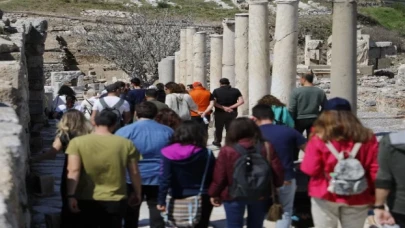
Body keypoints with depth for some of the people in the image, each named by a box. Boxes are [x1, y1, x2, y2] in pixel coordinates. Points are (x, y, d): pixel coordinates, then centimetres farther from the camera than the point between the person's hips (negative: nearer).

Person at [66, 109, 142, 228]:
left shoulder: (77, 142, -4)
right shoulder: (126, 144, -1)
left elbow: (73, 171, -13)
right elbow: (134, 173, 4)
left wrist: (71, 195, -15)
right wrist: (137, 193, 17)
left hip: (86, 200, 0)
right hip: (115, 201, 1)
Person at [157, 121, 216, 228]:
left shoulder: (169, 153, -9)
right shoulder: (206, 153, -9)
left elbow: (165, 179, -13)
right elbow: (213, 178, -6)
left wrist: (162, 200, -11)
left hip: (178, 200, 1)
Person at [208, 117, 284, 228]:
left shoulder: (227, 151, -14)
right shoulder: (267, 147, -7)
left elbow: (219, 176, -8)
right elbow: (277, 172, -3)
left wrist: (214, 194, 8)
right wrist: (276, 186, 17)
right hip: (261, 195, 3)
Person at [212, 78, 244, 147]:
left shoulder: (216, 91, -4)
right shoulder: (235, 91, 1)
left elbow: (214, 103, -14)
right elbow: (241, 101, -9)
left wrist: (223, 108, -14)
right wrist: (231, 107, -12)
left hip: (220, 113, -1)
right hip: (232, 113, 1)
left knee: (218, 128, 17)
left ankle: (217, 142, 33)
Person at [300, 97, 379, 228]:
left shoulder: (319, 139, -11)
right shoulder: (367, 138, -5)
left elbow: (310, 169, -9)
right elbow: (376, 171, -4)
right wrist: (374, 194, 8)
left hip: (325, 196, -2)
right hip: (357, 198, 2)